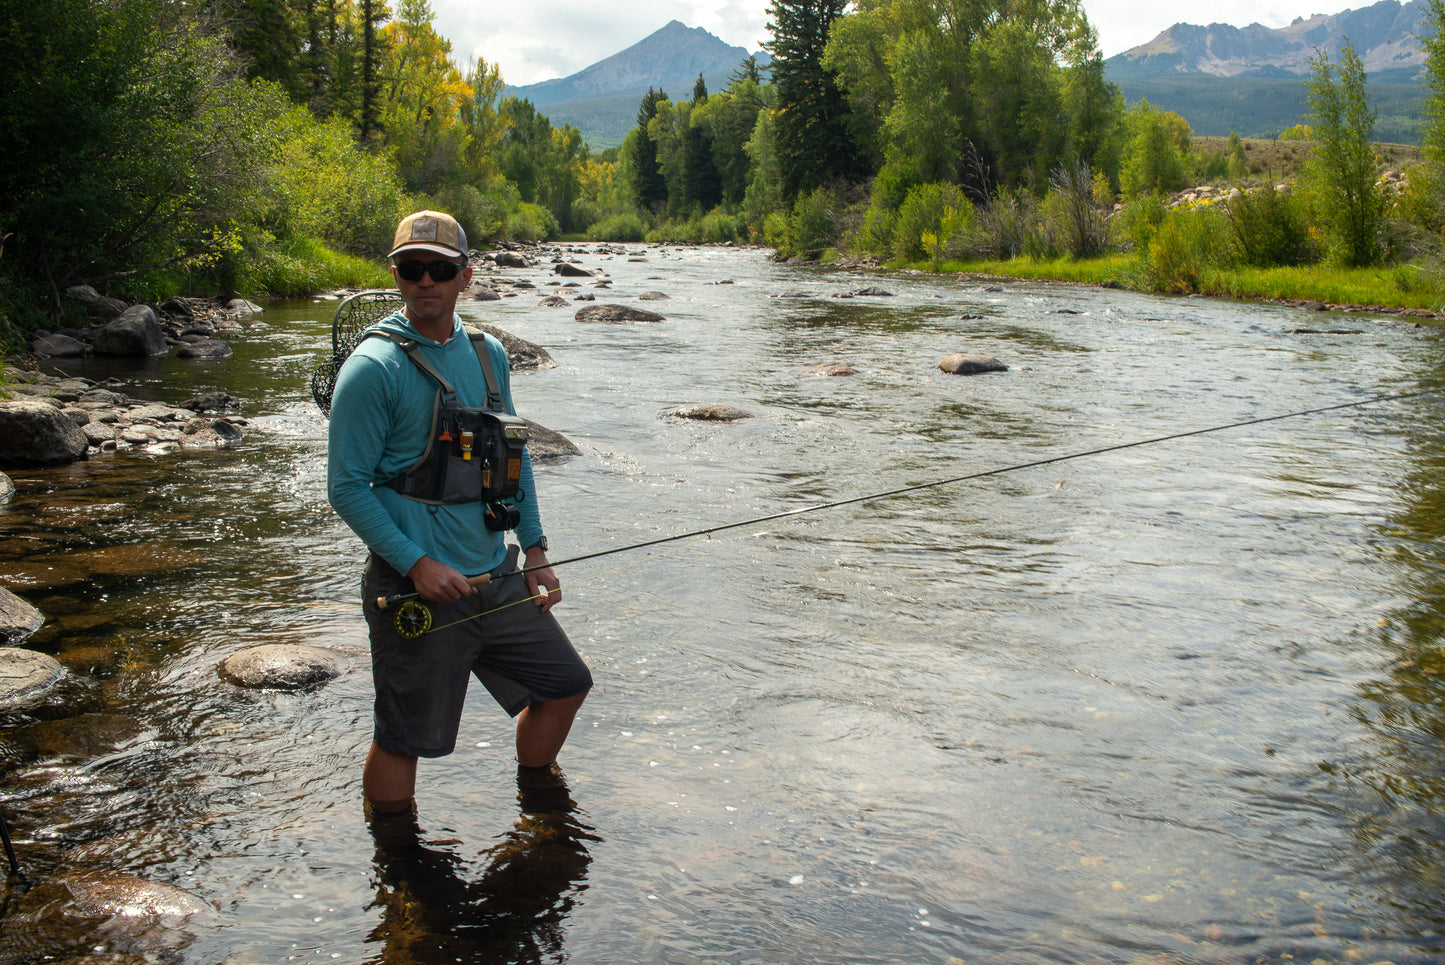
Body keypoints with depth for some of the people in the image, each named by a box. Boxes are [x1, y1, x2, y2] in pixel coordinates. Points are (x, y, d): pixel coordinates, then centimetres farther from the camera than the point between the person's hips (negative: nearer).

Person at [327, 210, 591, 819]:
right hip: (416, 590, -7)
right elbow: (347, 486, -13)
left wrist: (535, 555, 12)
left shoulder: (487, 355, 9)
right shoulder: (373, 368, -12)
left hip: (496, 577, 7)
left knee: (565, 683, 17)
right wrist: (417, 564, -21)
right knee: (403, 738, 1)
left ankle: (536, 791, 42)